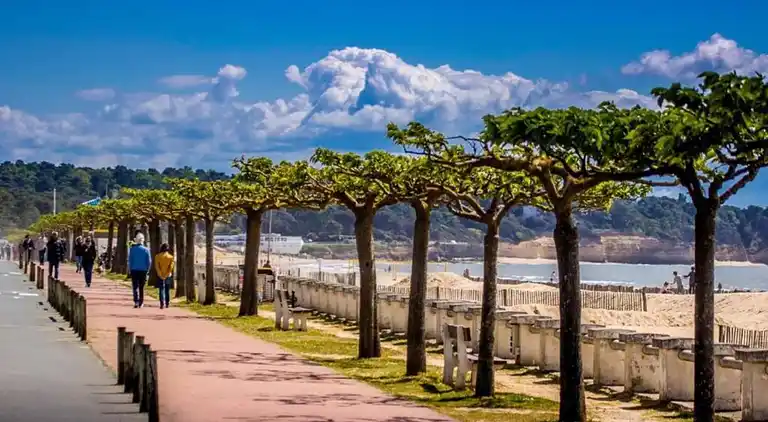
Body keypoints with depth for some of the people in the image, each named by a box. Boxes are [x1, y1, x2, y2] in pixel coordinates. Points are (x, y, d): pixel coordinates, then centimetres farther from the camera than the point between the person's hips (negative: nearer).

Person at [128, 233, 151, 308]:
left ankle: (136, 301, -20)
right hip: (143, 270, 1)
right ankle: (141, 303, 15)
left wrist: (130, 270, 7)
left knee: (135, 286, -1)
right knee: (141, 287, 12)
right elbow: (149, 261, -2)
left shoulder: (132, 249, -4)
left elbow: (130, 260, -3)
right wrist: (147, 270, 10)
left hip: (134, 270, -1)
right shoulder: (146, 250, -2)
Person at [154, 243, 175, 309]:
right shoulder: (171, 257, -2)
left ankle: (162, 303, -15)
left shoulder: (157, 256, -3)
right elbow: (171, 267, -7)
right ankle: (167, 304, 14)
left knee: (161, 289, -2)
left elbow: (157, 266, -7)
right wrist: (166, 275, -4)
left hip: (160, 276, -1)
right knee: (167, 290, 11)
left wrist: (161, 276, -7)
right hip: (168, 276, 1)